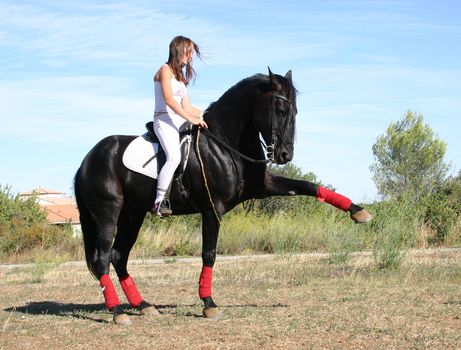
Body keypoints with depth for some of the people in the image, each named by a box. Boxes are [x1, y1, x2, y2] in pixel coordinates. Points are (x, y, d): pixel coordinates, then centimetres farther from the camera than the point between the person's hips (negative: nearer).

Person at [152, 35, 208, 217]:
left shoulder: (181, 75, 24)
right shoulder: (165, 70, -2)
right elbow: (169, 100, -15)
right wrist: (191, 118, -19)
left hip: (179, 121, 10)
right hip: (164, 119, -10)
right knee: (174, 156, -31)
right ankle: (159, 202, -30)